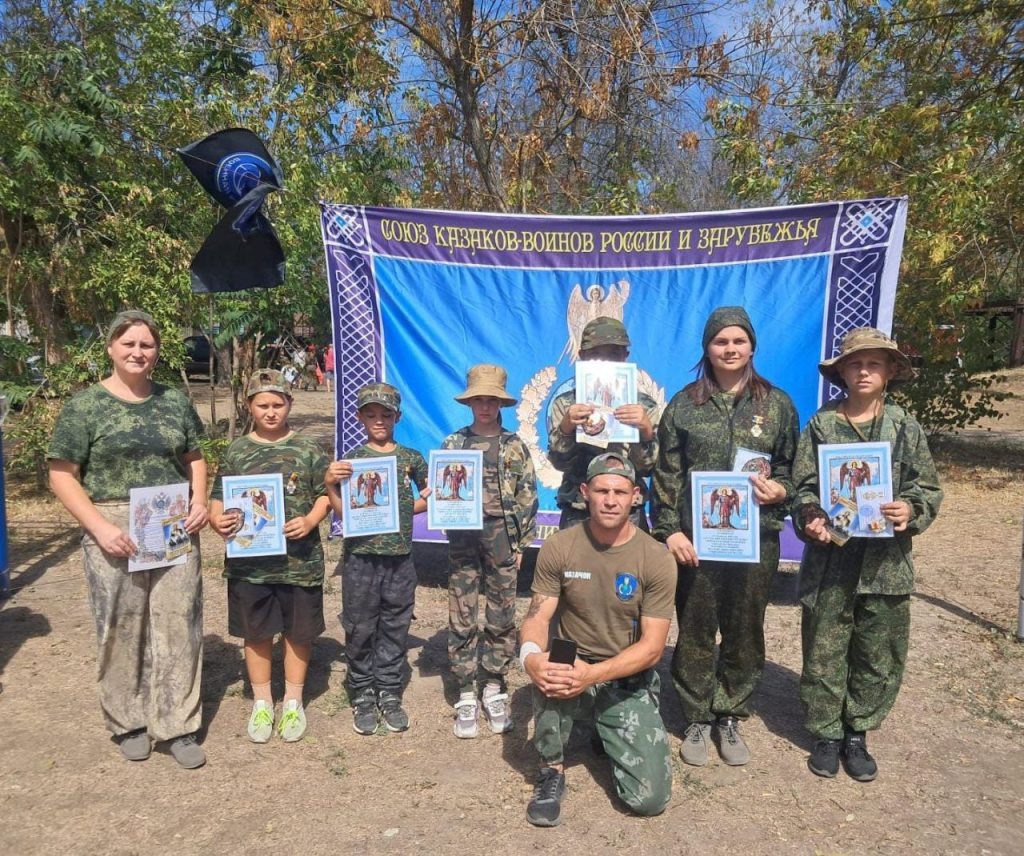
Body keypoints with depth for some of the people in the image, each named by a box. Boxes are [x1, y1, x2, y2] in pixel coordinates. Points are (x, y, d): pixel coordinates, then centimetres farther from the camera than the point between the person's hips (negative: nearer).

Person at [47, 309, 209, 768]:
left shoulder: (175, 401, 7)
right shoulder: (85, 405, -3)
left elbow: (194, 458, 16)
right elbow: (61, 476, -3)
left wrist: (199, 501, -2)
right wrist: (100, 526, -14)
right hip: (115, 530, -2)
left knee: (178, 625, 5)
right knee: (122, 629, 8)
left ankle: (178, 725, 18)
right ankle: (128, 722, 28)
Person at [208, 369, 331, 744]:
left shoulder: (308, 450, -1)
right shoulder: (237, 452, 3)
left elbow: (325, 494, 2)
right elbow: (219, 498, 6)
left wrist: (310, 521, -15)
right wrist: (217, 521, -14)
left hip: (299, 559, -1)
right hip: (250, 560, 1)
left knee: (298, 631, 11)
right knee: (256, 632, 13)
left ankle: (293, 702, 29)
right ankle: (262, 702, 31)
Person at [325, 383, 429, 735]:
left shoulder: (411, 458, 3)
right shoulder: (351, 460, 0)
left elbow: (431, 498, 13)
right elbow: (343, 512, -2)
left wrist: (404, 510, -3)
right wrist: (330, 484, -15)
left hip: (400, 558, 1)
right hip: (361, 557, -1)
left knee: (395, 628, 10)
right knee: (360, 630, 7)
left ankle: (389, 693, 25)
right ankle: (362, 695, 23)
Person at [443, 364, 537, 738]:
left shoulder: (515, 446, 4)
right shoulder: (453, 443, 4)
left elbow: (528, 498, 3)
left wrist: (522, 543, 0)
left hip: (502, 538, 0)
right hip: (464, 538, 0)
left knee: (502, 618, 8)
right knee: (462, 619, 2)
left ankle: (494, 689, 22)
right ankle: (466, 695, 14)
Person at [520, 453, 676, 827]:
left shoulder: (656, 558, -13)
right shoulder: (558, 547, -9)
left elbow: (652, 647, -15)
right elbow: (538, 618, -10)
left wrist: (594, 674, -31)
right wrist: (531, 657, -34)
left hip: (627, 681, 0)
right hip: (573, 669, 0)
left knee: (650, 797, -14)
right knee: (547, 668, -36)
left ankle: (608, 735, 20)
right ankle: (552, 770, -8)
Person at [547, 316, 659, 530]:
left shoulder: (644, 405, 3)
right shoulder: (565, 404, 4)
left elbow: (648, 467, -3)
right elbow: (559, 461, -6)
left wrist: (646, 430, -21)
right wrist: (566, 427, -25)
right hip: (577, 517, 0)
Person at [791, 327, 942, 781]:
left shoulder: (906, 426, 4)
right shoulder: (821, 424, 1)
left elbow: (928, 488, 4)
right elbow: (802, 487, 1)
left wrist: (911, 509, -16)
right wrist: (810, 518, -17)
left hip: (887, 561, 1)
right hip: (830, 558, -1)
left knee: (879, 655, 10)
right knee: (824, 652, 8)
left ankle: (857, 733, 30)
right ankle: (827, 733, 26)